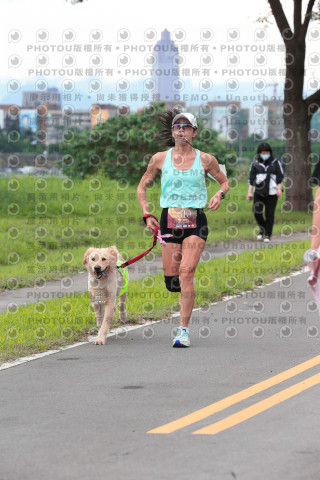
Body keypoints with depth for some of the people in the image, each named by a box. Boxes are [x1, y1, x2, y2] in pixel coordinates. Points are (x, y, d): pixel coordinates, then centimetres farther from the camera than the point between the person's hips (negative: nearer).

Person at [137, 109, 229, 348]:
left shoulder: (205, 160, 3)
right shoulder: (160, 159, 5)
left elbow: (224, 181, 18)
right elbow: (142, 187, 15)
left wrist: (219, 194, -3)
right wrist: (147, 214, 3)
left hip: (195, 221, -2)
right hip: (169, 220, 2)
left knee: (186, 273, -18)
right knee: (171, 280, 0)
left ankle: (184, 329, -13)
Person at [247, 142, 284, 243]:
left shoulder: (275, 163, 4)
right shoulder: (255, 164, 7)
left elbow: (280, 177, 4)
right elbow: (251, 178, 8)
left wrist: (279, 189, -6)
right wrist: (249, 192, 3)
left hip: (272, 193, -1)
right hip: (259, 192, 1)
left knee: (269, 213, -2)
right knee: (257, 211, -10)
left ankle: (268, 235, 9)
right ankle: (263, 229, 16)